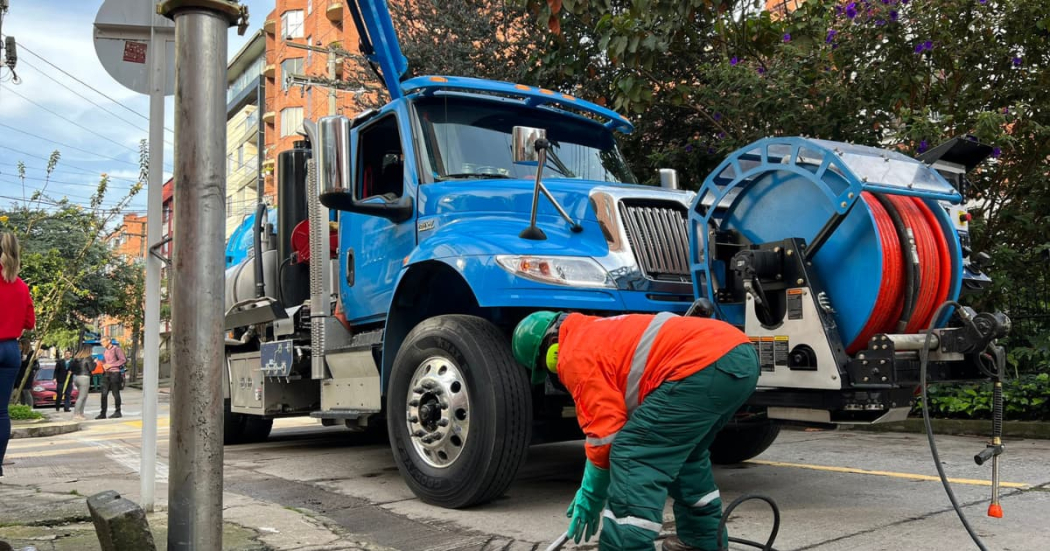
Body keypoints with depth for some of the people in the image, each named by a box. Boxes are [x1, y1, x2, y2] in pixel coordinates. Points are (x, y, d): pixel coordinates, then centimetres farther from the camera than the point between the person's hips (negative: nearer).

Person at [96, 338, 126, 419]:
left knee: (116, 393, -1)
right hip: (106, 374, 7)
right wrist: (104, 365, 3)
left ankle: (117, 412, 8)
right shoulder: (105, 351, 16)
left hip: (115, 373, -7)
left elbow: (124, 360, -15)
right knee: (104, 394, 1)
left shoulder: (116, 349, -7)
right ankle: (103, 413, 4)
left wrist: (111, 365, -15)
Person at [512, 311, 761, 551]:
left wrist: (591, 495, 13)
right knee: (684, 451, 29)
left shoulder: (574, 355, 2)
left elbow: (605, 430, -1)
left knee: (633, 457, -5)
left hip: (703, 366, -11)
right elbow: (619, 417, 37)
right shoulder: (598, 333, 32)